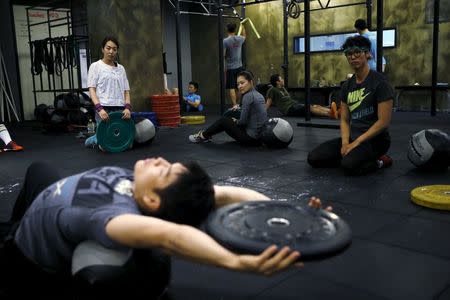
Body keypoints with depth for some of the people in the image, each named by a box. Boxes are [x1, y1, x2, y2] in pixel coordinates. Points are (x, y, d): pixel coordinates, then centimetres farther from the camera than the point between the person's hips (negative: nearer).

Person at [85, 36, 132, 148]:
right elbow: (92, 89, -6)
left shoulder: (121, 68, 14)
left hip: (120, 109, 4)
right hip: (104, 109, -4)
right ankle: (92, 140, 24)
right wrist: (99, 108, -21)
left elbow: (126, 90, 10)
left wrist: (127, 108, -8)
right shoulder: (95, 66, 2)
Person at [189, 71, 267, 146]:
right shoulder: (258, 95, 11)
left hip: (251, 138, -9)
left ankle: (203, 136, 26)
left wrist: (235, 121, 4)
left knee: (223, 120, 6)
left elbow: (243, 121, -17)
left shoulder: (248, 96, -17)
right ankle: (207, 134, 39)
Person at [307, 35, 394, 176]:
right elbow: (344, 120, 8)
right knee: (314, 158, -10)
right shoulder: (347, 85, 7)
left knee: (349, 165, -34)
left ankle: (379, 161, -4)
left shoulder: (379, 82, -13)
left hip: (375, 139, -6)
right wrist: (345, 142, -11)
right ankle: (349, 156, 9)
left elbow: (383, 121, -17)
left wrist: (356, 143, -19)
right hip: (353, 136, 6)